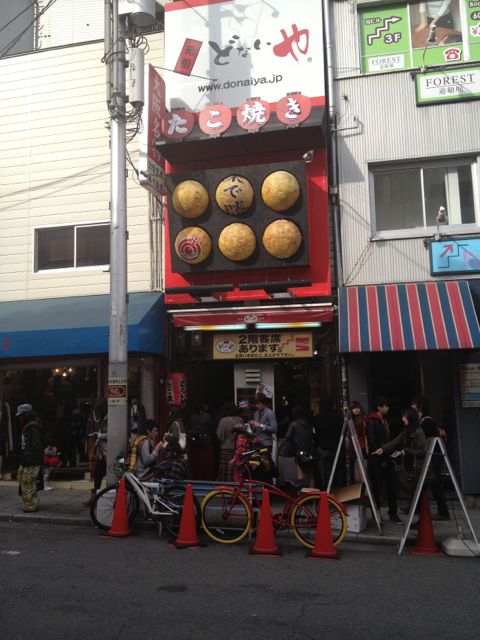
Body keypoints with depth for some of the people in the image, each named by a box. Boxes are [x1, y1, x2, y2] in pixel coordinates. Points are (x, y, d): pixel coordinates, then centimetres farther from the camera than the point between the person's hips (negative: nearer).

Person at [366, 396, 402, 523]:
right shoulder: (371, 421, -10)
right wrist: (380, 460, -16)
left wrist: (391, 457, 9)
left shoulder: (385, 420, 16)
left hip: (387, 460, 8)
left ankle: (393, 514, 17)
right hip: (376, 460, -8)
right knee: (377, 489, 0)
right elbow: (371, 442, -15)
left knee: (392, 487, 8)